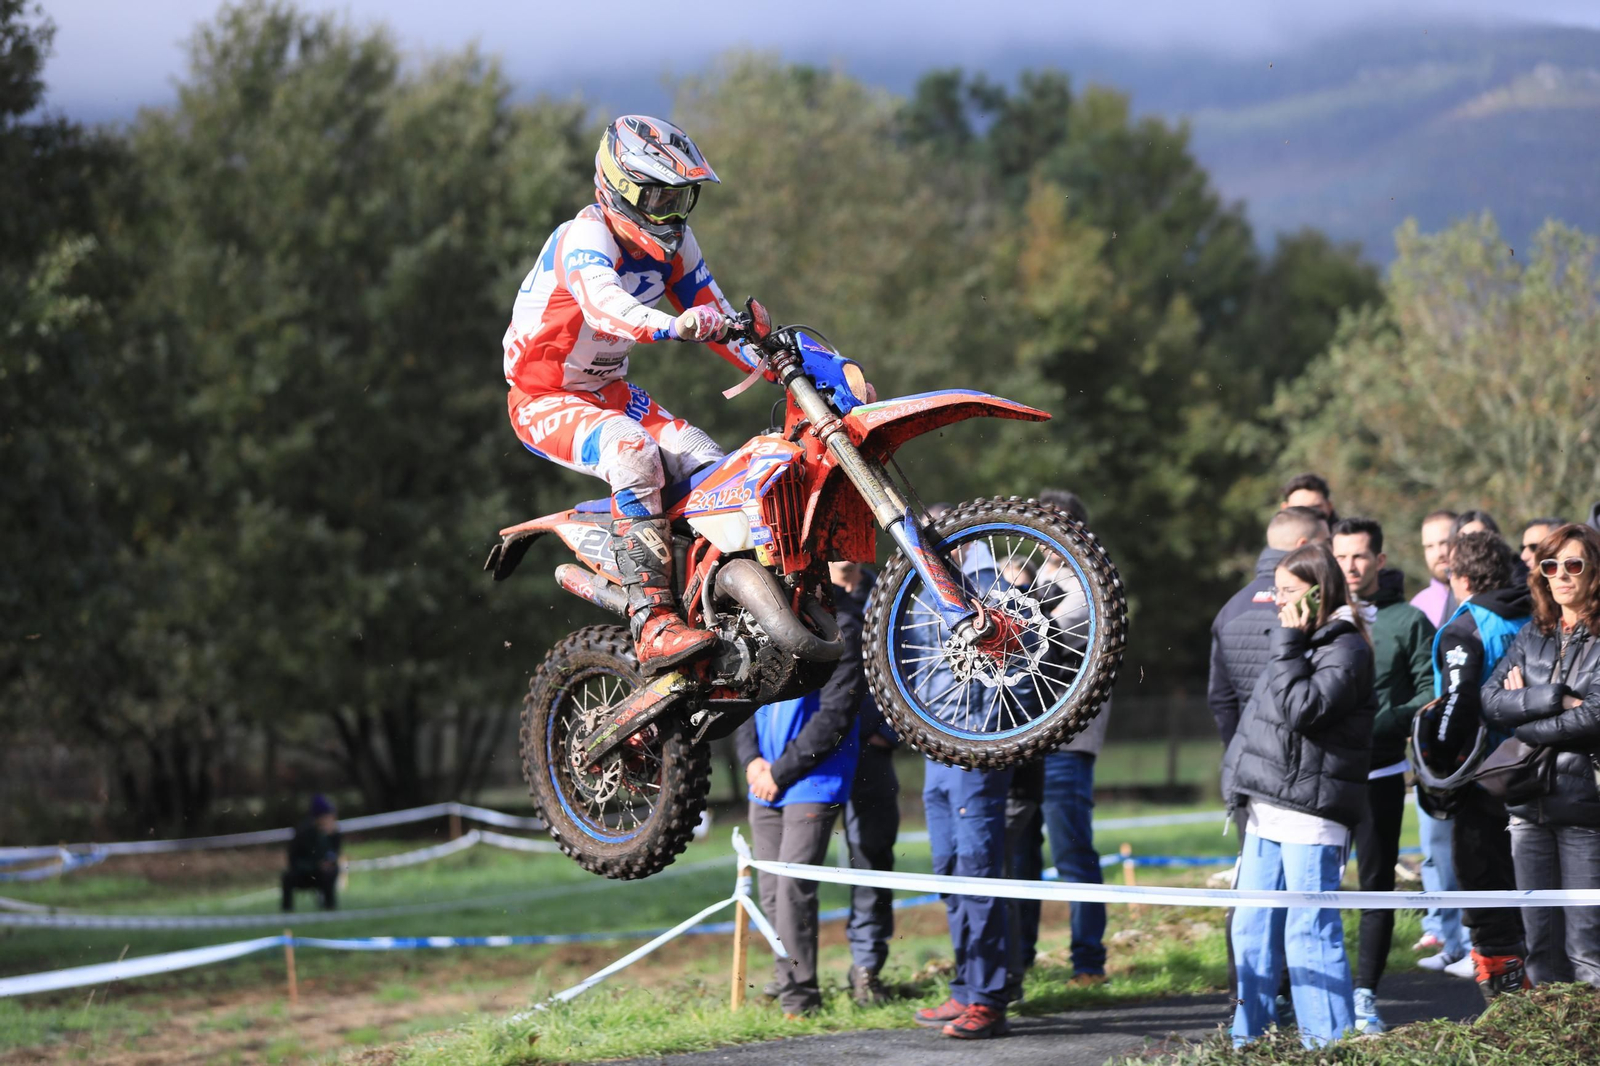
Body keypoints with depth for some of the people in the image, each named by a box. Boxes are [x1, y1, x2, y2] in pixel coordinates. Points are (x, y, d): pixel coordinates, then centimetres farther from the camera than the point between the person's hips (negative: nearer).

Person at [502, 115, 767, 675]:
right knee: (633, 452, -35)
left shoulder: (673, 243, 1)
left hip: (610, 391, 8)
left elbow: (716, 314, 7)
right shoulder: (584, 237, -25)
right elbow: (603, 302, -45)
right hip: (543, 399, -8)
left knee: (712, 466, -13)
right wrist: (674, 326, -64)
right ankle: (654, 626, -42)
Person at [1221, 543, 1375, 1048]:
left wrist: (1288, 645, -14)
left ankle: (1330, 1041, -5)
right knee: (1251, 926, 10)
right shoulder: (1301, 642, 19)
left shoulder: (1345, 648, -9)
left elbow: (1302, 708, -21)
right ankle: (1248, 1039, 16)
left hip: (1310, 814, -9)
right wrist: (1242, 781, 21)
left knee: (1309, 930, -9)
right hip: (1268, 808, 9)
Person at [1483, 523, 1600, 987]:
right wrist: (1555, 700, -11)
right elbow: (1490, 702, 2)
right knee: (1541, 943, 7)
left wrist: (1525, 716, -4)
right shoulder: (1531, 637, 14)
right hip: (1530, 807, 5)